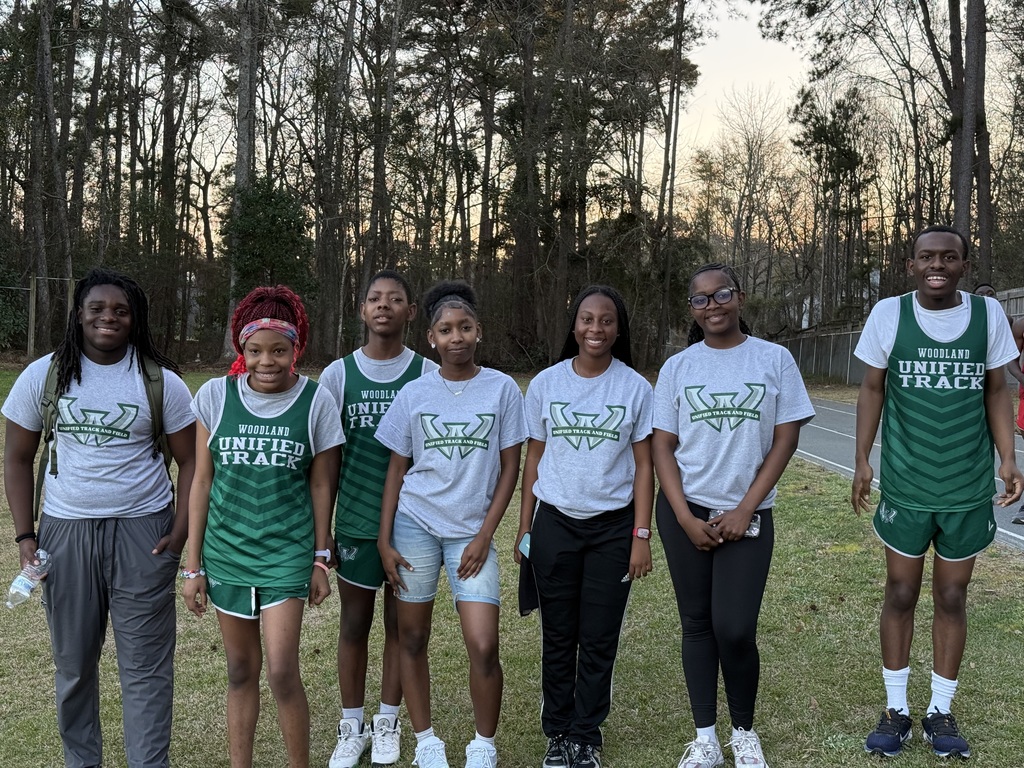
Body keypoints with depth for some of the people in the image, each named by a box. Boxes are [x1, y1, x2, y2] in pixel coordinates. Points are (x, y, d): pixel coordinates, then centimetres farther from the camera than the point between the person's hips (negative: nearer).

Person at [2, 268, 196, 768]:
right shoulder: (43, 376, 2)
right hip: (65, 533, 2)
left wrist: (180, 533, -8)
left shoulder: (161, 383, -2)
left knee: (146, 667, 1)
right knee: (73, 663, 13)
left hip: (142, 534, -2)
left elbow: (191, 461, 1)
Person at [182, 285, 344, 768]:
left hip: (287, 552, -2)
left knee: (282, 672, -8)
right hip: (226, 551, 2)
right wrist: (193, 565, 4)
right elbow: (202, 481, 2)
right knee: (241, 670, 12)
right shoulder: (215, 395, -3)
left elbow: (321, 486, 1)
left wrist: (321, 560, 3)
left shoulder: (316, 402, -6)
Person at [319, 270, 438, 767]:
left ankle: (387, 724, 26)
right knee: (354, 624, 9)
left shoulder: (429, 376, -1)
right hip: (356, 521, 1)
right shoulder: (338, 375, 1)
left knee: (400, 624, 10)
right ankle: (351, 728, 23)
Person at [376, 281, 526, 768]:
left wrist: (485, 535, -5)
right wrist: (384, 540, 1)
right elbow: (397, 469, 7)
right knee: (412, 639, 7)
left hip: (471, 532, -1)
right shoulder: (413, 394, 2)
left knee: (483, 647, -8)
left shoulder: (503, 389, -1)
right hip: (414, 525, 1)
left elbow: (510, 467, 1)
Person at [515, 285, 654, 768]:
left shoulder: (635, 388, -2)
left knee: (599, 640, 5)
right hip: (555, 524, 1)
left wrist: (641, 536, -5)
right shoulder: (546, 384, 1)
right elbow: (533, 460, 6)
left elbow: (643, 466, 0)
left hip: (613, 527, -1)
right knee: (558, 638, 8)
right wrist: (524, 530, 4)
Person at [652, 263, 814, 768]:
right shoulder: (677, 367, 3)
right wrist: (685, 519, -7)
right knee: (697, 623, 8)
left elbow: (785, 440, -2)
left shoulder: (774, 359, 0)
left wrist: (744, 510, -8)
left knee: (734, 629, -7)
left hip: (746, 515, -1)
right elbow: (661, 447, 2)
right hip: (685, 512, 2)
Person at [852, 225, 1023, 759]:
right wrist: (861, 461, -2)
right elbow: (872, 390, 2)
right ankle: (896, 710, 23)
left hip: (969, 488, 1)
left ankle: (941, 712, 25)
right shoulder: (888, 314, -6)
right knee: (900, 594, 8)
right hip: (905, 485, -1)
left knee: (952, 598, 11)